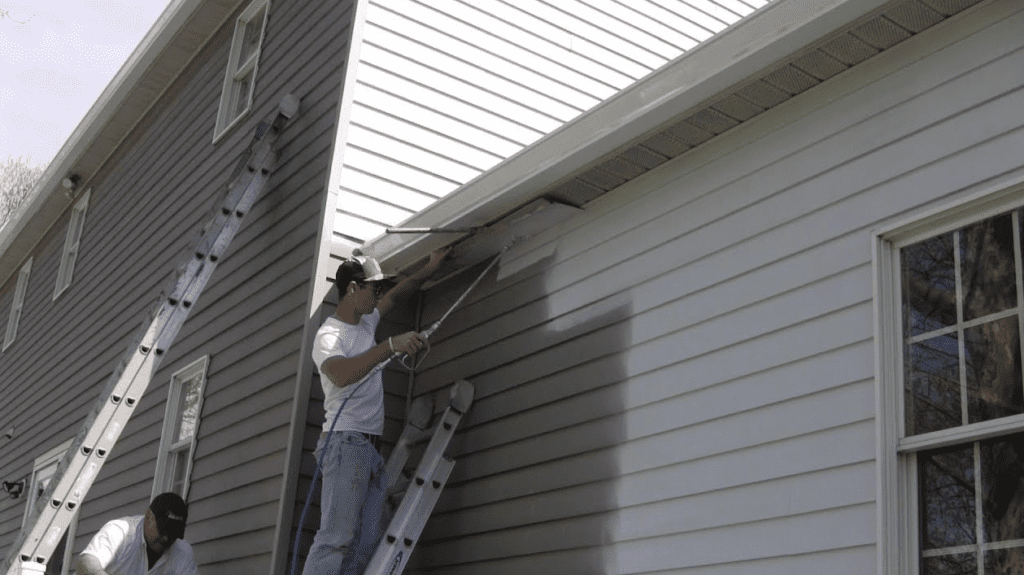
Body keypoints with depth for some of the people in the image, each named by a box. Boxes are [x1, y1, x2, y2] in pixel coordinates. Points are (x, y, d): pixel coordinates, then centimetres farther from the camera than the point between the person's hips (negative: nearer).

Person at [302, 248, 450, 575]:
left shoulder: (366, 323, 20)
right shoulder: (328, 335, -7)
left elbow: (396, 295, 38)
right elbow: (340, 375, -27)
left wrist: (430, 269, 35)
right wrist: (391, 345, -30)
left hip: (371, 449, 9)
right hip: (346, 442, -9)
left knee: (366, 545, -4)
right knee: (337, 538, -19)